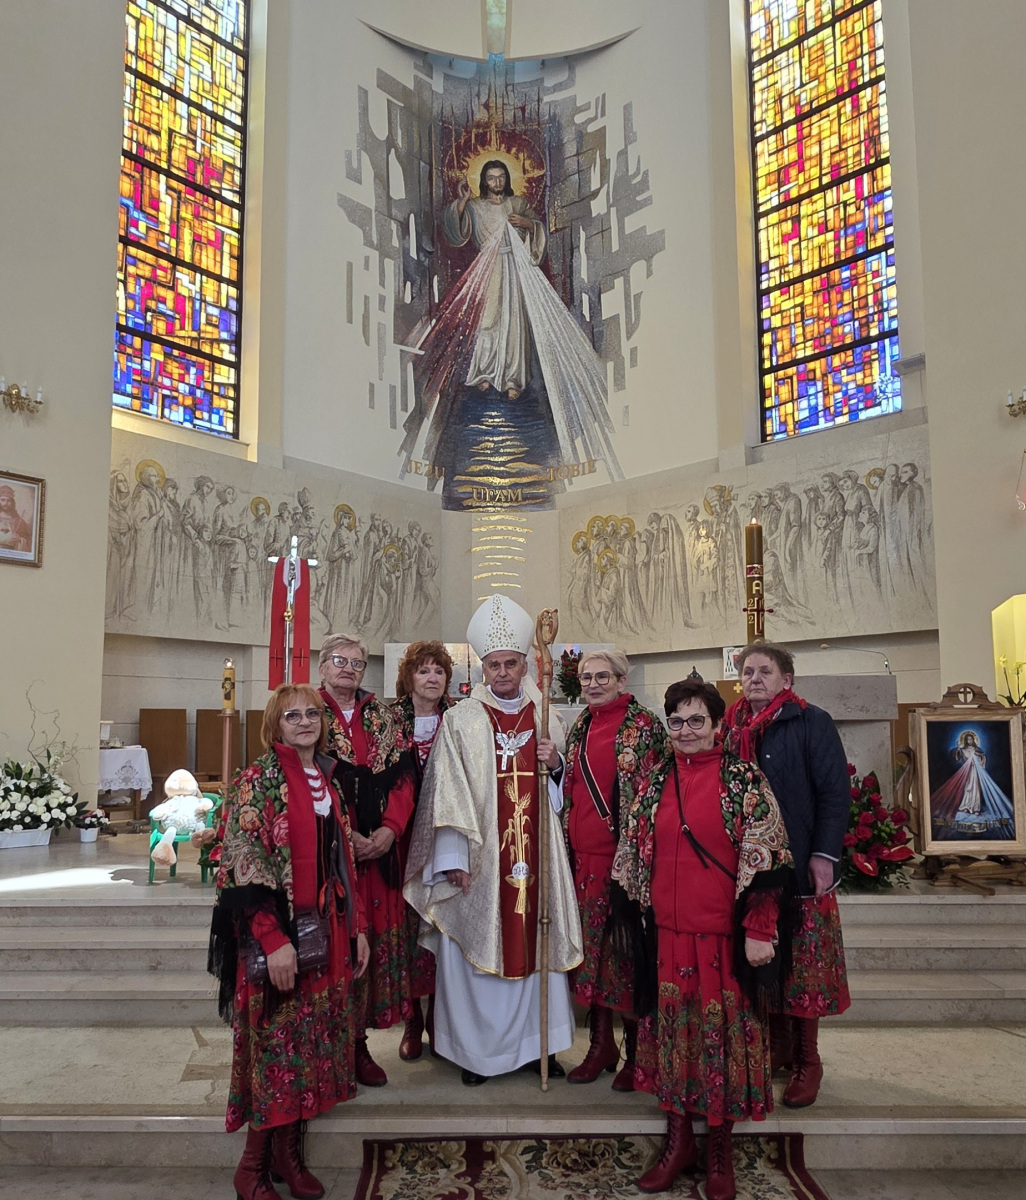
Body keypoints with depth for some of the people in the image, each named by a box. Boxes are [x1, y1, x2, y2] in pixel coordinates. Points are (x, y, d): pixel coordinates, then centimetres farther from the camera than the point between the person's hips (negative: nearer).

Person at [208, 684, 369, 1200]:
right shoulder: (257, 782, -11)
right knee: (274, 1042, 2)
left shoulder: (326, 782, 10)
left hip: (326, 934, 6)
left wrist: (356, 927, 12)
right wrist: (273, 939, -21)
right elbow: (243, 866, -17)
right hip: (277, 936, -6)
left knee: (311, 1039, 12)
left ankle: (288, 1152, 28)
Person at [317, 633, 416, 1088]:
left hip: (379, 848, 4)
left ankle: (358, 1041, 18)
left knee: (377, 936, 5)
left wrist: (390, 829, -7)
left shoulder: (380, 715, 12)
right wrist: (345, 836, -14)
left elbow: (401, 776, 8)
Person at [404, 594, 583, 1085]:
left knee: (536, 942, 8)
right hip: (480, 857, -3)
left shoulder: (544, 717, 8)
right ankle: (476, 1049, 18)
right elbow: (449, 791, -8)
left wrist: (556, 764, -7)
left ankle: (536, 1041, 23)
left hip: (535, 853, 3)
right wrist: (454, 857, -14)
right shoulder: (460, 720, -1)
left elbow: (563, 789, 15)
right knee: (476, 945, 2)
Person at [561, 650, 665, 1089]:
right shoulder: (579, 728, 14)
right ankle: (601, 1044, 25)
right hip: (583, 857, 6)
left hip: (625, 855, -6)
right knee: (590, 946, 10)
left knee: (627, 949, 0)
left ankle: (636, 1051, 16)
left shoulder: (645, 726, -5)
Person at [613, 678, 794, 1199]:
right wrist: (637, 916, 10)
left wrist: (759, 931, -13)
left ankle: (720, 1152, 24)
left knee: (722, 1028, 6)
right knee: (671, 1024, 11)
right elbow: (634, 854, 12)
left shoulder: (744, 780, -6)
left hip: (723, 932, -3)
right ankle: (677, 1140, 28)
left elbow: (764, 858, -9)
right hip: (667, 930, 4)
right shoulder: (653, 782, 6)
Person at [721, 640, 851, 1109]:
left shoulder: (812, 723, -4)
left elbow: (835, 791, -8)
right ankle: (778, 1047, 24)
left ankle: (807, 1060, 15)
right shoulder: (731, 727, 9)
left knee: (803, 965, 2)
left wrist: (824, 854, -14)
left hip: (800, 868, -4)